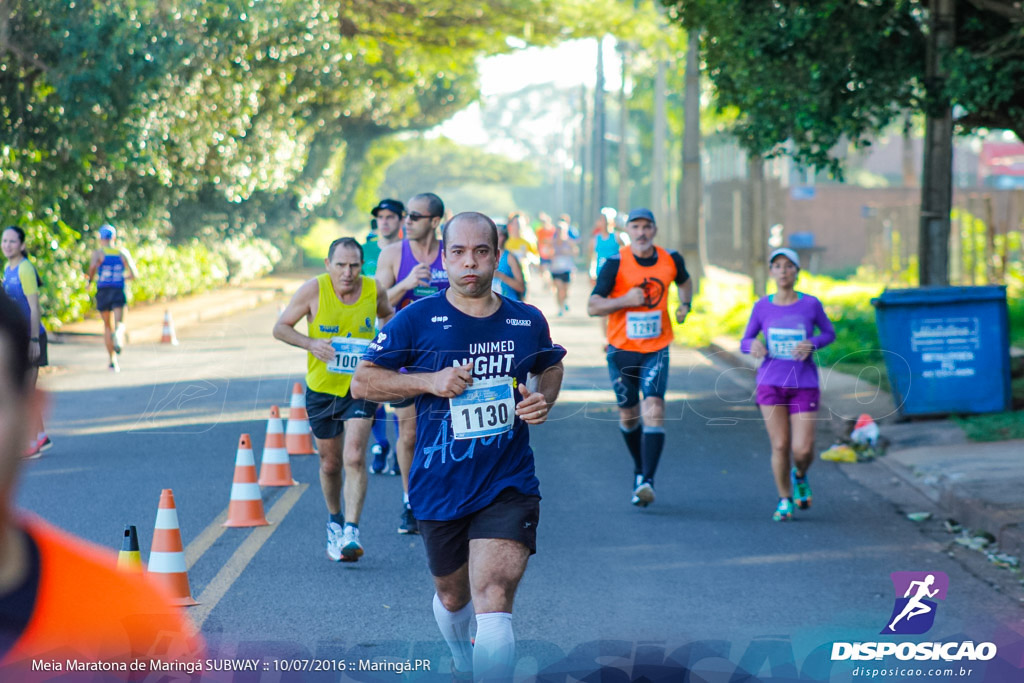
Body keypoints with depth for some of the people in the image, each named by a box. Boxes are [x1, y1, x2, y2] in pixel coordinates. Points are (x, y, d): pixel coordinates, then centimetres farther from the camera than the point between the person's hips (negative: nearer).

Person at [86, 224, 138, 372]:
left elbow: (93, 266, -20)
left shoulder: (98, 253, 2)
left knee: (108, 326, 14)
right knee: (119, 323, -11)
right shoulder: (123, 252, 9)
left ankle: (113, 361, 13)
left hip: (103, 292, 0)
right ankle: (118, 333, -49)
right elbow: (134, 274, 7)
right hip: (119, 292, 0)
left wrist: (90, 280, -3)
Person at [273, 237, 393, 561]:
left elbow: (388, 316, 17)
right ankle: (334, 521, 38)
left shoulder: (374, 290, -7)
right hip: (322, 388, 1)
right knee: (330, 463, 13)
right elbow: (280, 328, -5)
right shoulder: (314, 290, -13)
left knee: (354, 457, -18)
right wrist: (310, 343, -22)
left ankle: (351, 532, -18)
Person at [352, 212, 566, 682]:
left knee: (493, 602, -19)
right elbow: (362, 382, -2)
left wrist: (543, 398, 0)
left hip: (508, 485, -1)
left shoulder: (527, 322, 2)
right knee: (452, 597, 21)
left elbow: (551, 367, 23)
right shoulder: (416, 321, -6)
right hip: (439, 489, 1)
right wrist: (430, 381, -16)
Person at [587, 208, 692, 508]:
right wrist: (626, 299, -25)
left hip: (656, 350, 0)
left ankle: (647, 480, -22)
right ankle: (640, 467, 36)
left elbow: (684, 281, 24)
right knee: (628, 416, 10)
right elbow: (593, 306, -12)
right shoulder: (616, 264, -10)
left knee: (654, 410, -18)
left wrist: (684, 305, 5)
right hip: (622, 349, 0)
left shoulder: (671, 260, 0)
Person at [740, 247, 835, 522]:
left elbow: (829, 333, 10)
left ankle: (800, 475, 28)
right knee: (780, 446, -5)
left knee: (803, 450, -6)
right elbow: (745, 342, 8)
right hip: (771, 384, 1)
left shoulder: (811, 304, -2)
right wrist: (754, 345, -16)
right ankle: (785, 500, 15)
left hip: (804, 386, -1)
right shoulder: (762, 307, 1)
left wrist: (812, 344, -12)